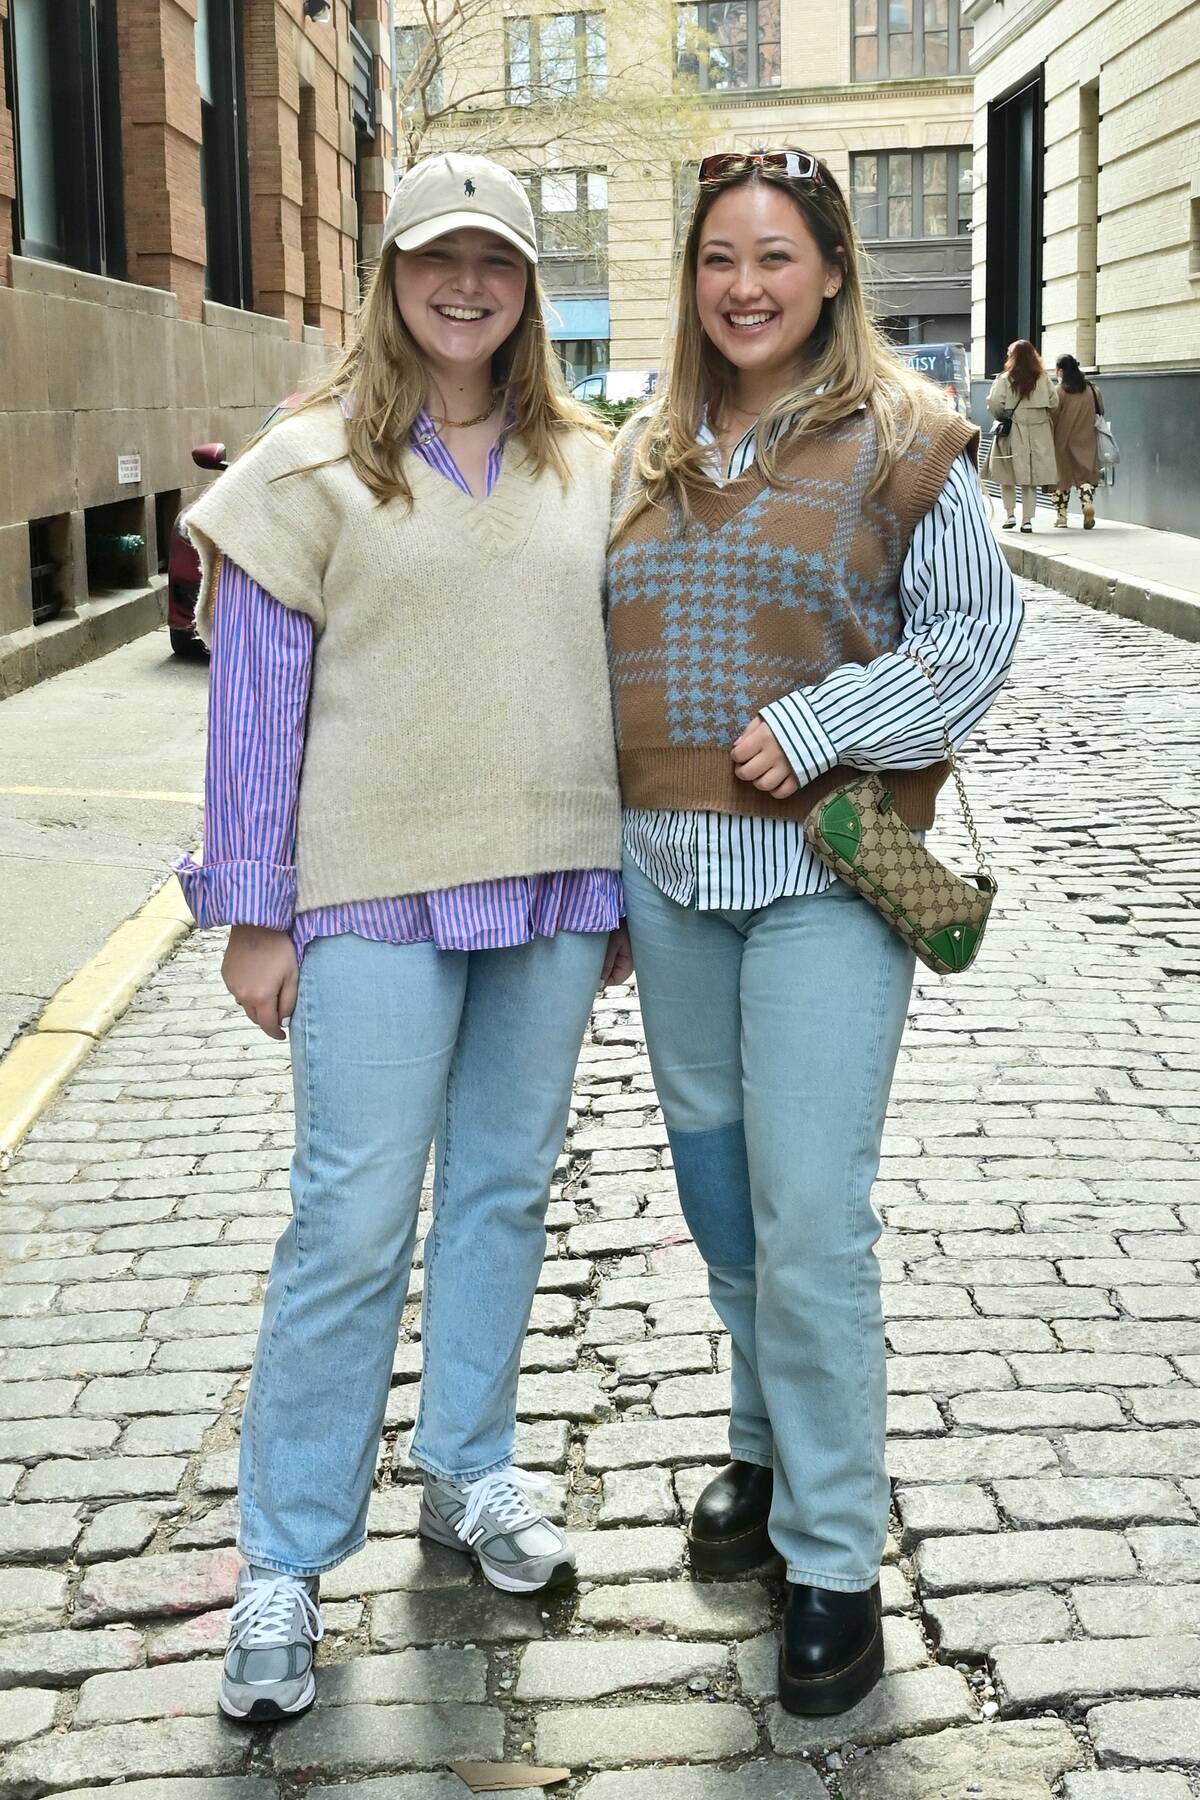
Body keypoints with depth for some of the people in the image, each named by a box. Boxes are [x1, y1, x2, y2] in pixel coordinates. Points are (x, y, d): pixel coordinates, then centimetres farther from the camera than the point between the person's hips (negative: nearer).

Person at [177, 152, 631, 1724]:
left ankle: (470, 1471, 32)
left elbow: (618, 674, 13)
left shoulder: (588, 465, 8)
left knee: (505, 1191, 14)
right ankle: (285, 1565, 10)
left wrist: (623, 884, 11)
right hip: (375, 899, -4)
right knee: (352, 1222, -3)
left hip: (552, 889, 4)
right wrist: (255, 915, -6)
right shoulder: (313, 463, -3)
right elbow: (258, 697, -4)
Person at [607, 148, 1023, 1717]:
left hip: (825, 874, -5)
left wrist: (820, 724, -16)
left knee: (810, 1224, -7)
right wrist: (604, 874, 13)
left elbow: (976, 631, -3)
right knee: (719, 1198, 16)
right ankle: (770, 1451, 37)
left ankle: (835, 1555, 8)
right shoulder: (647, 454, 12)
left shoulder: (902, 441, -2)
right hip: (669, 875, 5)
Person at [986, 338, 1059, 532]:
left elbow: (994, 403, -14)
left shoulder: (1005, 379, -7)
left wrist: (1001, 417, 5)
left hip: (1013, 431, -2)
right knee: (1032, 477, 7)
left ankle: (1010, 514, 4)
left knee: (1007, 475, 12)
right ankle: (1027, 519, 7)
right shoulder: (1043, 378, 2)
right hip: (1038, 434, 2)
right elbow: (1054, 403, 3)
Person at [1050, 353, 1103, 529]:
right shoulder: (1092, 390, 1)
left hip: (1063, 443, -3)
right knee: (1086, 475, 8)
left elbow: (1052, 420, -10)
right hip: (1086, 442, 3)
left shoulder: (1058, 392, -11)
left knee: (1062, 478, 8)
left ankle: (1061, 517, 10)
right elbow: (1100, 414, 8)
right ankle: (1087, 503, -18)